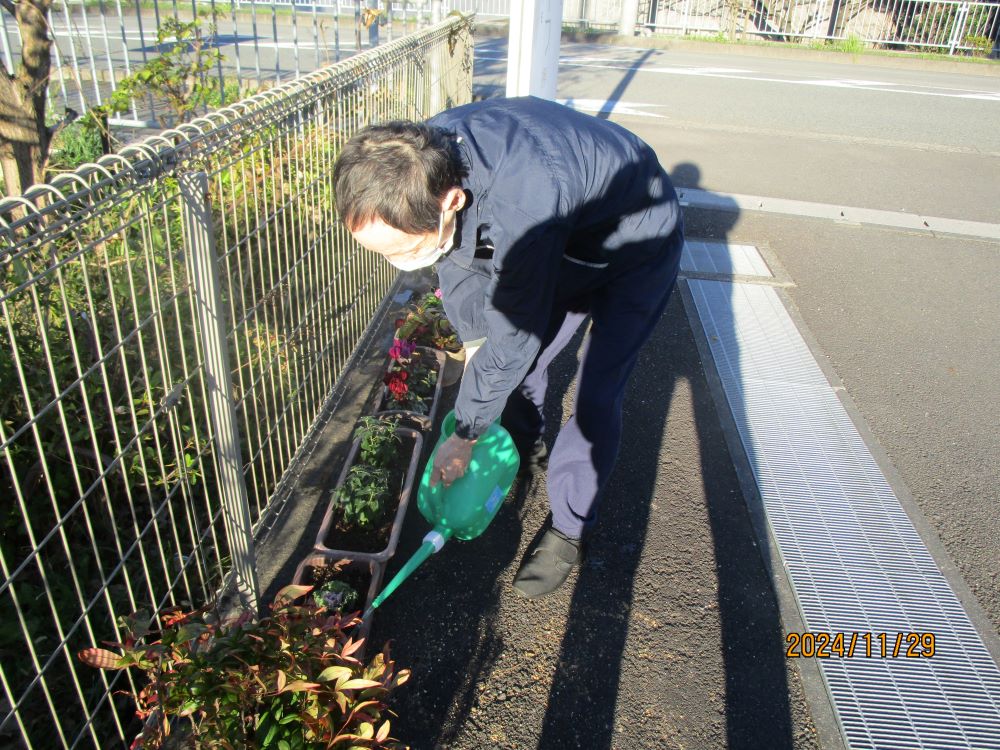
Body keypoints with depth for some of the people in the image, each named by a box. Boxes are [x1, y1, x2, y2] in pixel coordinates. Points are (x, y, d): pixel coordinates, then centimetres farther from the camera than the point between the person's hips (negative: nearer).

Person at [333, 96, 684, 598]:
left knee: (595, 396, -12)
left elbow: (512, 339, -32)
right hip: (568, 240, 7)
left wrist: (464, 434, -18)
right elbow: (460, 265, -4)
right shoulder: (424, 164, -23)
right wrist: (476, 343, 2)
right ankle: (525, 452, 40)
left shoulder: (524, 209, -46)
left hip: (638, 246, -6)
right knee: (521, 361, 12)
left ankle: (569, 530, 9)